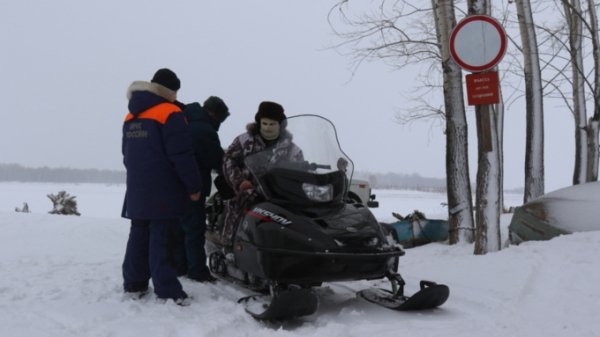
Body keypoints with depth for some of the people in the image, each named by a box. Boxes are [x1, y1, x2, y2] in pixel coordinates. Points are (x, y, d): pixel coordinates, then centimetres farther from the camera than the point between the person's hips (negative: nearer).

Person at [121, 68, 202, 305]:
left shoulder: (131, 117, 15)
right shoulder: (170, 114, -10)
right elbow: (182, 155, -15)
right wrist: (193, 186, -9)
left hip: (136, 190, 8)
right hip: (163, 191, -7)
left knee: (138, 235, 13)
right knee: (161, 240, -8)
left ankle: (133, 283, 19)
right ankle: (168, 291, -6)